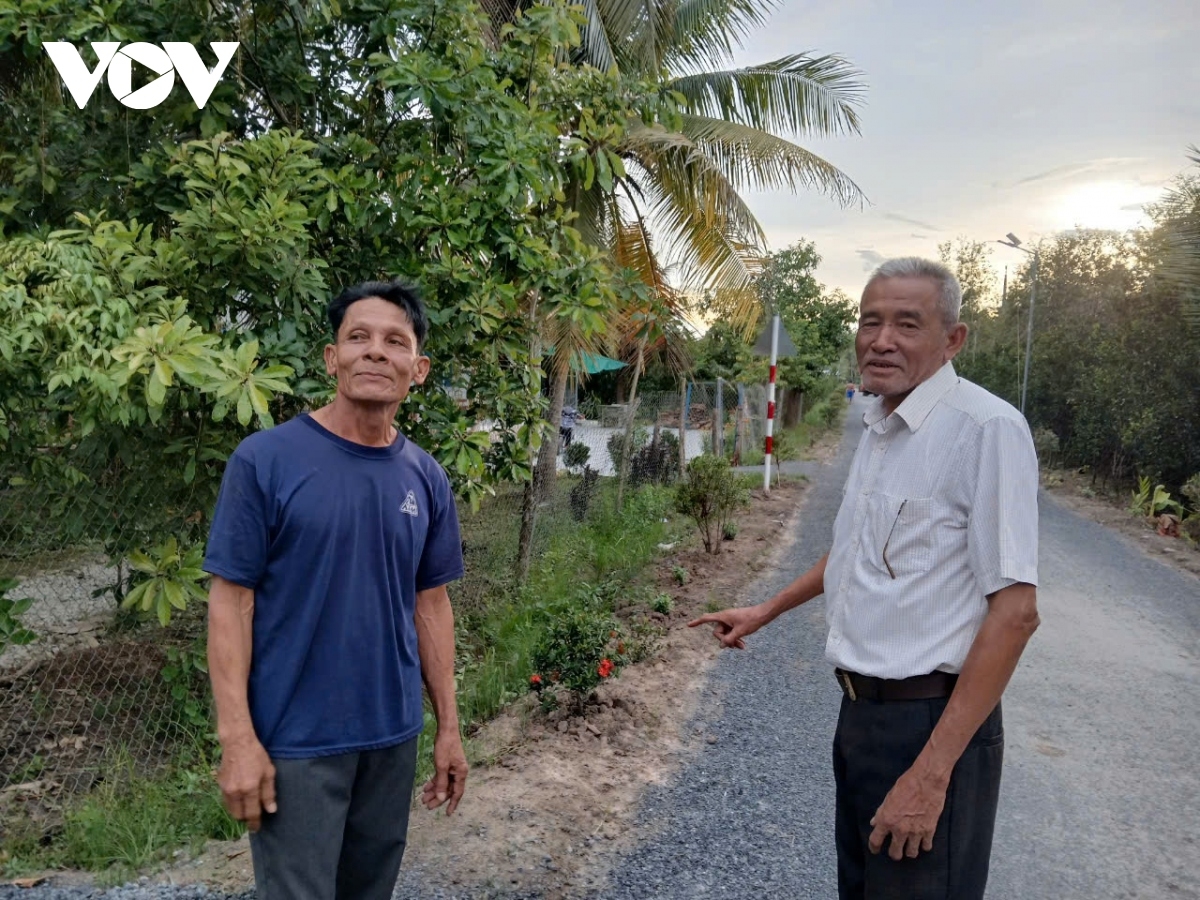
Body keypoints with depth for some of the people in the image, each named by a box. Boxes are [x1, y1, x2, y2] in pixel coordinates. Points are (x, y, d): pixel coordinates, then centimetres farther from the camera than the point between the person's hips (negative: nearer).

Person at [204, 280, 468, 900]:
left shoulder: (427, 479, 2)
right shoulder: (264, 460, -12)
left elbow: (431, 603, 7)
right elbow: (231, 600, -10)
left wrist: (448, 726, 8)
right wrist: (237, 738, -14)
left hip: (393, 735, 5)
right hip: (293, 739, -4)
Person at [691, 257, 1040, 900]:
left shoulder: (986, 427, -18)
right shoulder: (880, 428, 9)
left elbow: (1014, 611, -21)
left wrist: (932, 771, -23)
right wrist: (765, 611, 29)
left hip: (930, 721, -8)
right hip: (861, 708, 8)